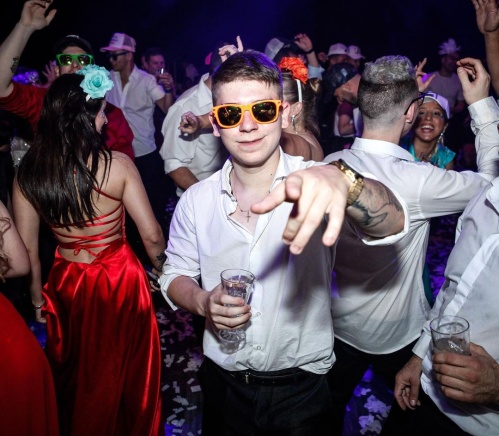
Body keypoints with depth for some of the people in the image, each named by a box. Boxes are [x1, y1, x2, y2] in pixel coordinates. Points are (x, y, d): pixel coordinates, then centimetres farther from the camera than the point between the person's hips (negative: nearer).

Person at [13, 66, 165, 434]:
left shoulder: (28, 172, -10)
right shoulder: (118, 165, -19)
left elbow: (26, 249, -5)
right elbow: (152, 235, -16)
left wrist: (37, 295, 9)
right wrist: (165, 273, 2)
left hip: (65, 284, 3)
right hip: (121, 280, -2)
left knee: (76, 377, 28)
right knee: (126, 373, 23)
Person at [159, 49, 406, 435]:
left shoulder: (313, 186, -16)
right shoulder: (195, 201, -8)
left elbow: (390, 224, -33)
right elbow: (175, 275, 4)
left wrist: (342, 181, -55)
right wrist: (203, 301, -18)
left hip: (302, 391, -1)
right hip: (223, 385, 2)